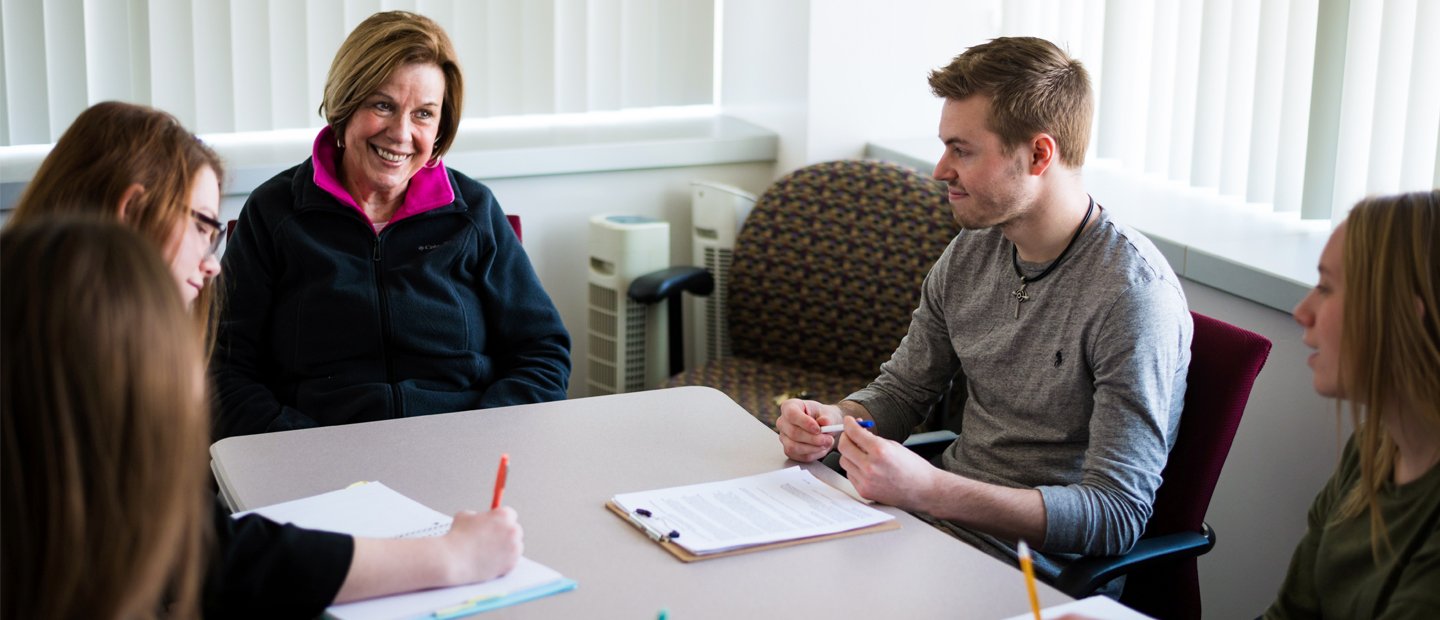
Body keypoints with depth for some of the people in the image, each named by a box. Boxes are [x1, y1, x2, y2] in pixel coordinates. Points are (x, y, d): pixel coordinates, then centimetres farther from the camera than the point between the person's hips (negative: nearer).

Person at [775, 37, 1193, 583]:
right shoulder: (971, 252, 5)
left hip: (1038, 568, -7)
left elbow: (1117, 515, -23)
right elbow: (901, 390, 18)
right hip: (943, 515, 7)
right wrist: (832, 422, -6)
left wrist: (928, 489, -31)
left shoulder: (1133, 292, -19)